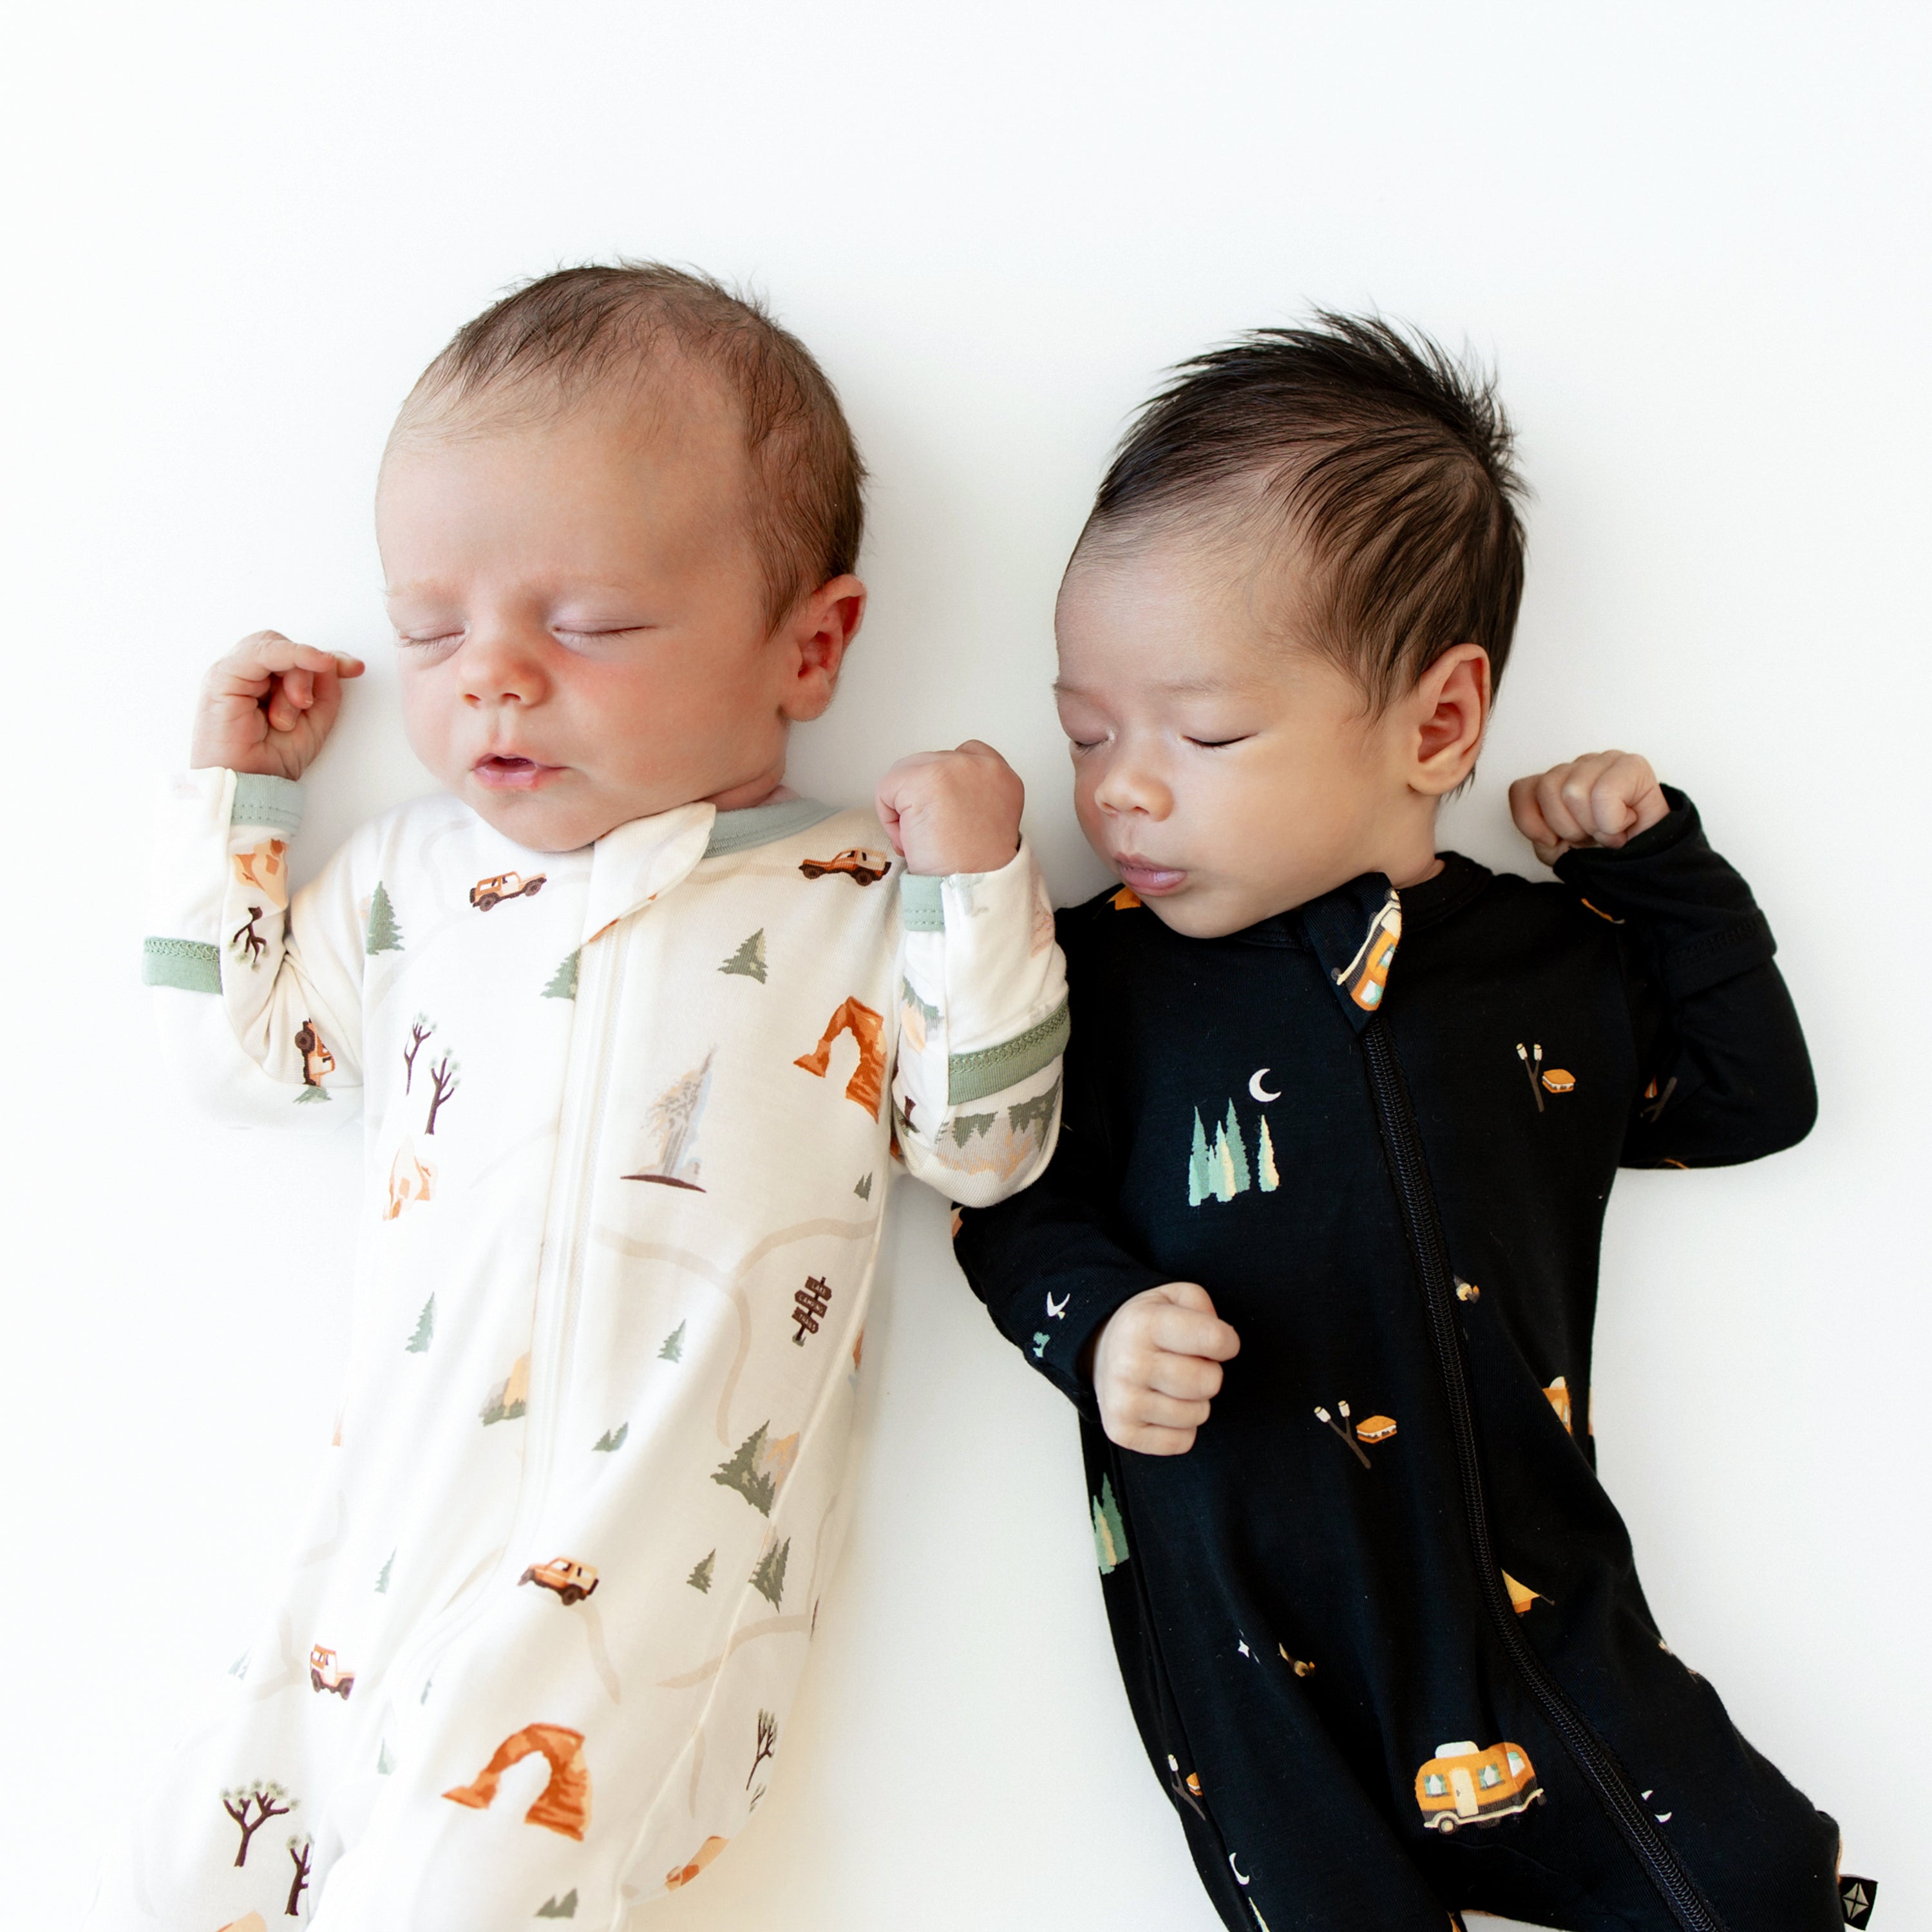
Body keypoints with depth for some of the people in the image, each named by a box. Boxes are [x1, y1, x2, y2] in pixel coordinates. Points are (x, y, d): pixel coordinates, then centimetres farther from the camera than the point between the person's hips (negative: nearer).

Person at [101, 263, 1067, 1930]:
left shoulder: (860, 899, -3)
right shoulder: (415, 879, 8)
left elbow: (987, 1148, -1)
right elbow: (244, 1047, 17)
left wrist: (980, 888, -13)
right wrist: (236, 786, 13)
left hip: (647, 1588, -4)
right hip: (391, 1533, 5)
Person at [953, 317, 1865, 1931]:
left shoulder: (1562, 964, -2)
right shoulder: (1103, 978, -8)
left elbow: (1753, 1102, 10)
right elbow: (1021, 1204, -1)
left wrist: (1662, 867, 1)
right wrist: (1096, 1322, -21)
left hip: (1532, 1599, 3)